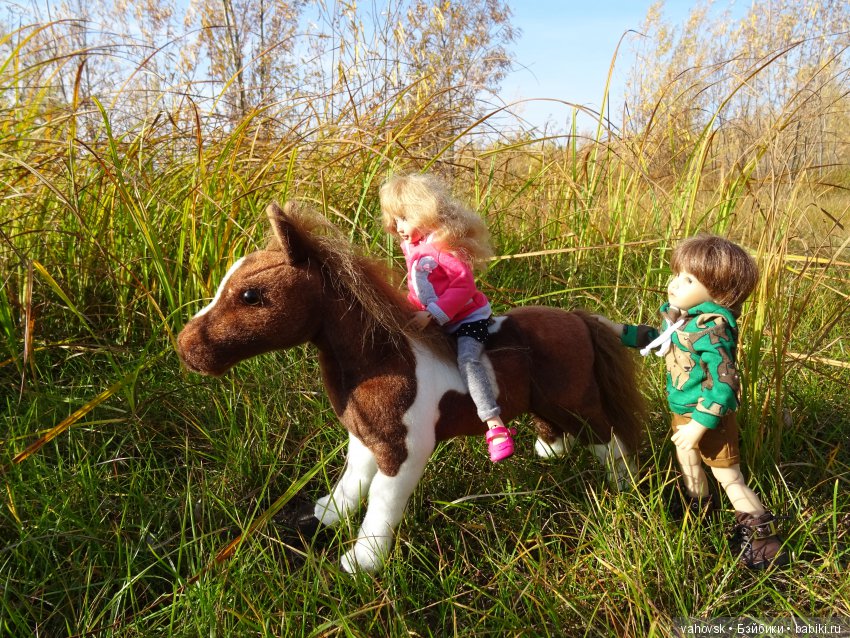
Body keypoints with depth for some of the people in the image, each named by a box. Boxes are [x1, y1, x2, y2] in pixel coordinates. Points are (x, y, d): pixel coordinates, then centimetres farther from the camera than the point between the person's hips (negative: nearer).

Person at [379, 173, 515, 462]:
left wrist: (432, 314, -30)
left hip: (468, 318, -10)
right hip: (434, 323, 10)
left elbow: (463, 286, -26)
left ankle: (495, 425, -33)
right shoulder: (411, 247, 7)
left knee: (467, 359, -31)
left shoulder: (445, 245, -20)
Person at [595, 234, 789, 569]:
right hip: (683, 412, 10)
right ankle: (697, 511, 54)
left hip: (709, 417, -10)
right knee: (687, 460, 29)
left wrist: (699, 425, -30)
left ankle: (762, 538, 21)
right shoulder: (679, 316, -3)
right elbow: (657, 338, 18)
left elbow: (724, 384, -33)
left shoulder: (710, 330, -32)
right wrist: (619, 331, 14)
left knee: (729, 479, 4)